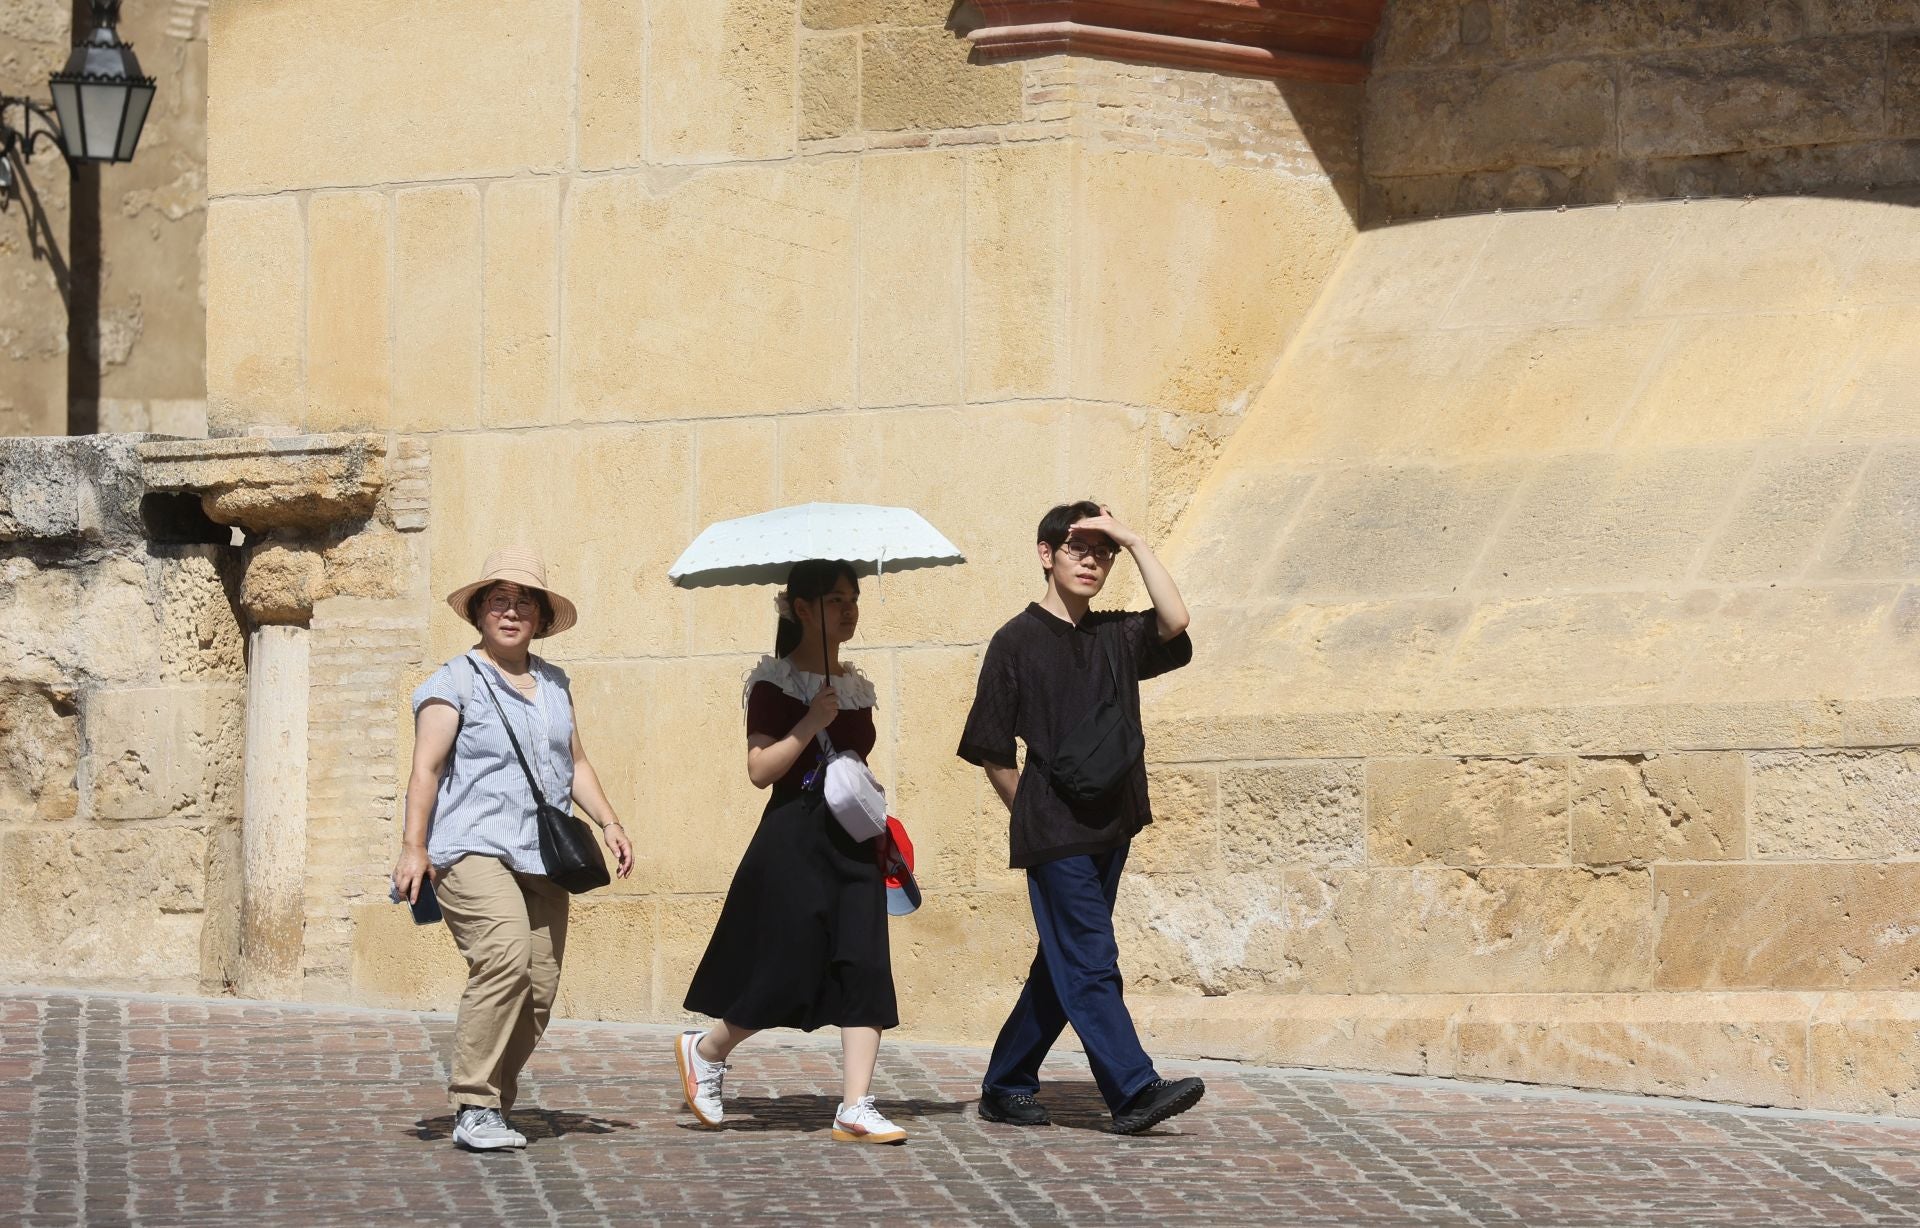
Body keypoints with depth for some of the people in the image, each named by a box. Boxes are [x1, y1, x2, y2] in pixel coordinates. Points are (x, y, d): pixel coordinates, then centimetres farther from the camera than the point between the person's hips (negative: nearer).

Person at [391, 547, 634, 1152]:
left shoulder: (553, 684, 20)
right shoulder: (456, 681, 2)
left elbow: (575, 763, 28)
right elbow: (426, 767, -3)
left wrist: (608, 822, 14)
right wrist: (413, 845, -12)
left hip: (541, 859, 6)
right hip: (474, 852, -6)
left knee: (540, 988, -3)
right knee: (505, 958, -25)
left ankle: (495, 1103, 10)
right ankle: (475, 1108, -22)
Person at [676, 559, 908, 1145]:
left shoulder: (855, 687, 13)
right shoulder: (775, 682, -7)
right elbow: (760, 769, -15)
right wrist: (810, 724, -24)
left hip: (853, 840, 6)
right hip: (793, 838, -6)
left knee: (864, 969, -5)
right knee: (788, 970, -3)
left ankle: (855, 1107, -6)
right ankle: (705, 1050, 24)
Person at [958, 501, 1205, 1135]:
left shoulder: (1115, 637, 12)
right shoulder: (1018, 641, -2)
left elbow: (1174, 622, -9)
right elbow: (991, 751, 0)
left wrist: (1135, 543, -5)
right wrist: (1035, 815, 0)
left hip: (1109, 829, 6)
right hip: (1054, 834, -6)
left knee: (1065, 966, 11)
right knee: (1090, 965, -11)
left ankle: (1006, 1088, 20)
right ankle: (1135, 1091, -16)